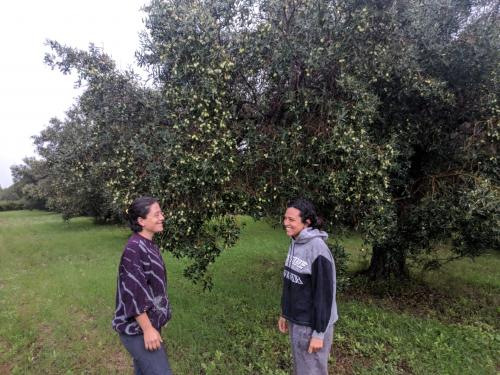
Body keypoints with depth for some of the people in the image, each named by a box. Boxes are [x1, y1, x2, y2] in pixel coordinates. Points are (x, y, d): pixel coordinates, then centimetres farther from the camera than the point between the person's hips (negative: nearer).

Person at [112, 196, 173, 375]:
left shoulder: (149, 245, 5)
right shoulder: (134, 248, -23)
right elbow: (133, 293, -24)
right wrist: (148, 329, -20)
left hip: (149, 322, 9)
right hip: (138, 328, -9)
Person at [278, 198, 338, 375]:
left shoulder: (318, 250, -23)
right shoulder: (294, 244, 2)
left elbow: (324, 294, -21)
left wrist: (319, 333, -17)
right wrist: (285, 313, 15)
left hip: (311, 324, -8)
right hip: (295, 320, 8)